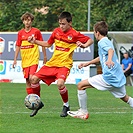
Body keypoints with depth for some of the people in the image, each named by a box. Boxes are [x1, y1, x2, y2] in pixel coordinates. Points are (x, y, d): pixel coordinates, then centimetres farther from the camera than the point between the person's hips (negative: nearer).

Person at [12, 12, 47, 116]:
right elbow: (18, 46, 14)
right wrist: (15, 59, 10)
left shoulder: (36, 31, -2)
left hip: (34, 59, -5)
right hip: (25, 60, 5)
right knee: (27, 81, 4)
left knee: (32, 78, -21)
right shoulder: (20, 33, 8)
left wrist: (45, 56, 7)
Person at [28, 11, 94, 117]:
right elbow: (48, 44, 21)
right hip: (52, 63, 6)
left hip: (64, 64, -6)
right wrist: (35, 41, 10)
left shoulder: (74, 34, -10)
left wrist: (84, 45, -22)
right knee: (34, 79, -3)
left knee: (60, 83, -31)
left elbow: (90, 40, -2)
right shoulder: (56, 31, 5)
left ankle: (66, 105, -6)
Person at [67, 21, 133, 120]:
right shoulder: (107, 41, 22)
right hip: (119, 77, 9)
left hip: (109, 78, -9)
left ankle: (83, 112, 4)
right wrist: (87, 64, 44)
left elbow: (111, 50, -30)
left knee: (81, 85, -2)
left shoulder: (102, 42, -7)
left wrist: (109, 60, -51)